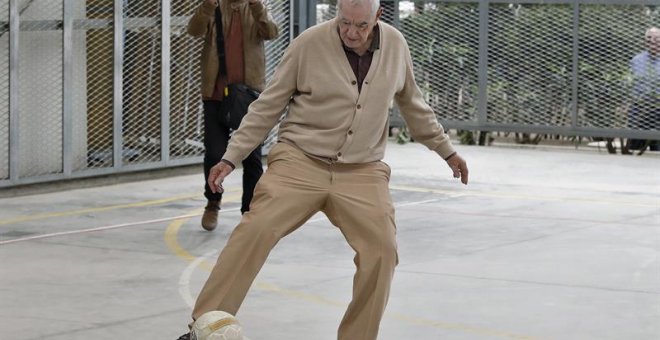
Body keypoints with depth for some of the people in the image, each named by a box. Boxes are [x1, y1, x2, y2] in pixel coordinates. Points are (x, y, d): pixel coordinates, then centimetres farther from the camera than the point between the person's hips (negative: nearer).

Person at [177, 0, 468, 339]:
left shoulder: (395, 45, -1)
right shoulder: (309, 43, -11)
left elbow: (412, 104, 17)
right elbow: (267, 106, -2)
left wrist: (446, 150, 23)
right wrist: (230, 157, -6)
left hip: (361, 170, 3)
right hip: (301, 159, -3)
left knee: (382, 251, -11)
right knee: (256, 230, -20)